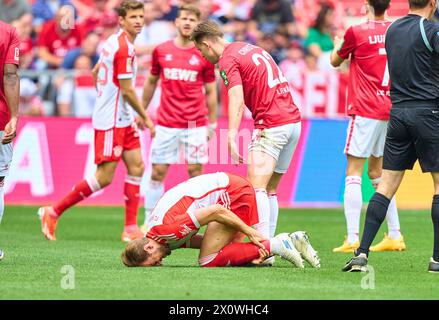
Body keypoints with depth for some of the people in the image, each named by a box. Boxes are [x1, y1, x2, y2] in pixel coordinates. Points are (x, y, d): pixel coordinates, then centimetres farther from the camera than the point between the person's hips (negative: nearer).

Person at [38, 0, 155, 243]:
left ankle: (131, 228, 6)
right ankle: (53, 212, 0)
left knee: (136, 167, 5)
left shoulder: (114, 42, 11)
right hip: (110, 121, -10)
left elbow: (96, 72, 23)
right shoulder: (124, 48, -19)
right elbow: (127, 90, -18)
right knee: (104, 177, -9)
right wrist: (145, 117, -7)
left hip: (123, 120, 10)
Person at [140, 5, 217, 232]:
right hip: (166, 123, 1)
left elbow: (210, 91, 6)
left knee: (195, 171, -1)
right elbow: (151, 82, 16)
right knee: (157, 172, 1)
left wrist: (212, 123, 5)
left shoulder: (203, 55, 0)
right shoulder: (161, 51, 4)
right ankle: (149, 220, 9)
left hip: (195, 124, -1)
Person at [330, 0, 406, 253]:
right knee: (376, 172, 17)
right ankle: (395, 235, 16)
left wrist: (337, 45, 32)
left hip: (365, 111, -6)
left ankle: (353, 239, -14)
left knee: (353, 174, -5)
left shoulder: (357, 32, -8)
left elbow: (335, 62, 10)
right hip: (391, 111, 6)